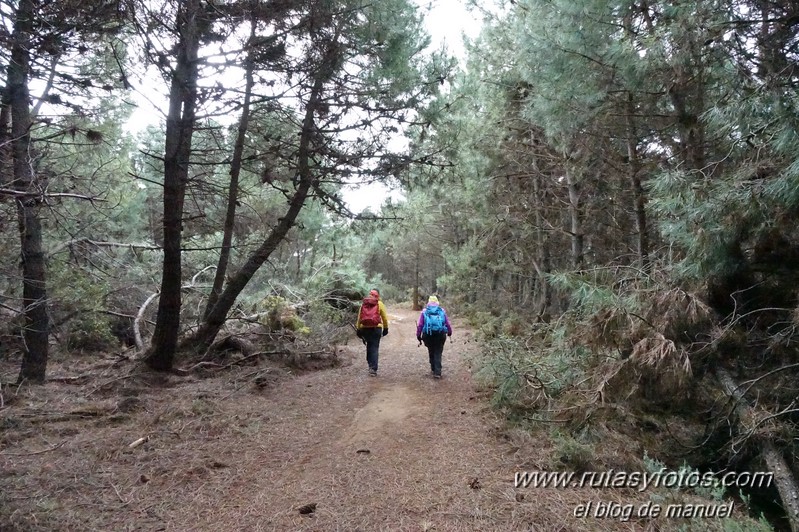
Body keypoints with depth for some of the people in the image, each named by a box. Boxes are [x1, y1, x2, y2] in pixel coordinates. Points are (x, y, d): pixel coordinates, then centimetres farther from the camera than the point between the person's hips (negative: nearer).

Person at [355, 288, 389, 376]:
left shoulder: (363, 304, 7)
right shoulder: (379, 304, -1)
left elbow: (359, 317, 7)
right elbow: (384, 318, 1)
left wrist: (358, 329, 12)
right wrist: (386, 328, 11)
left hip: (365, 328, 3)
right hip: (376, 328, -3)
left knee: (369, 346, 19)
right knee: (374, 348, 0)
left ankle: (370, 364, 24)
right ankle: (373, 368, -6)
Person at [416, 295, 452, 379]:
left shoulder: (424, 311, 8)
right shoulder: (442, 311, 9)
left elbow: (419, 325, 2)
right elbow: (448, 324, 10)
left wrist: (419, 337, 8)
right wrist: (449, 333, 25)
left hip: (428, 335, 1)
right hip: (440, 335, -1)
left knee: (431, 352, 19)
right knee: (438, 353, 6)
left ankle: (433, 369, 28)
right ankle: (437, 372, -3)